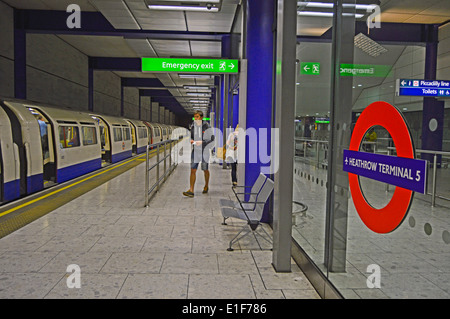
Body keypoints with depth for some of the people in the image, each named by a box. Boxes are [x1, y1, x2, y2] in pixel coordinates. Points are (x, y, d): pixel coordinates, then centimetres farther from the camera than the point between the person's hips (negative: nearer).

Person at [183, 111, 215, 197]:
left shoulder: (206, 126, -10)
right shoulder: (193, 126, 6)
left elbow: (212, 138, -10)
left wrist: (202, 142, -21)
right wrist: (191, 140, -3)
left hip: (204, 151, -4)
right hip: (195, 150, 4)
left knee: (205, 170, 11)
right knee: (193, 170, -5)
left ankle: (206, 186, 34)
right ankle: (191, 190, -6)